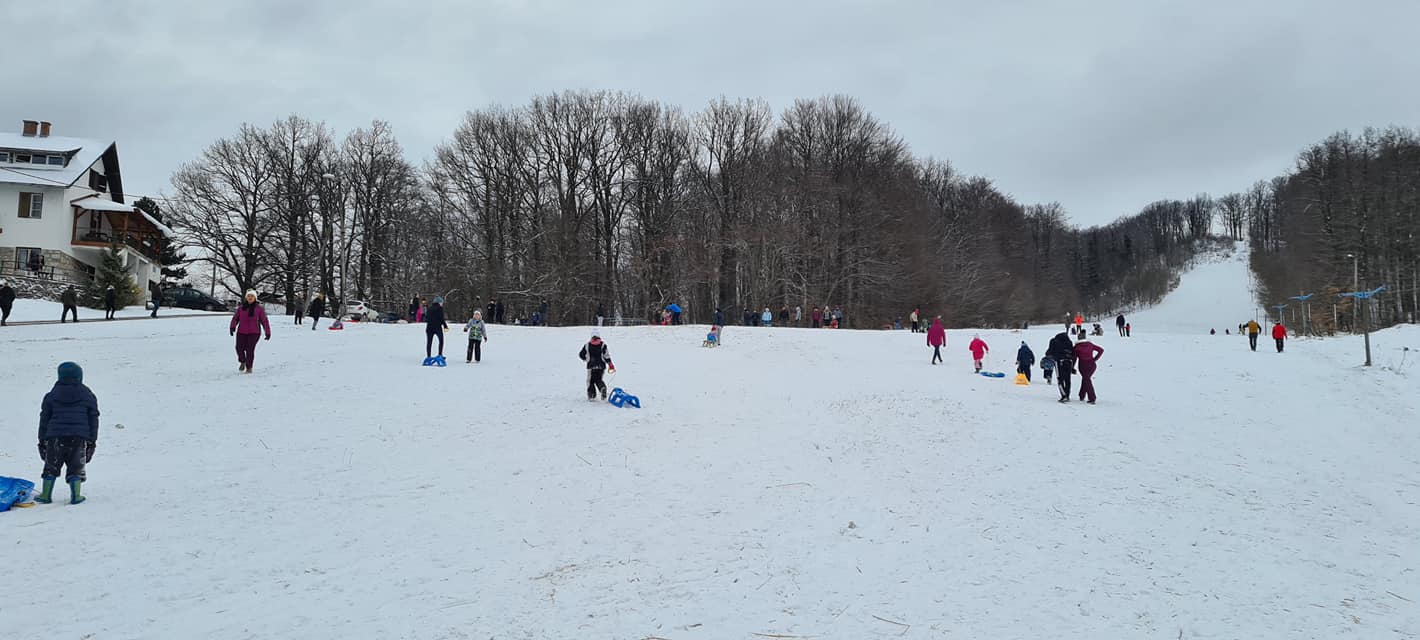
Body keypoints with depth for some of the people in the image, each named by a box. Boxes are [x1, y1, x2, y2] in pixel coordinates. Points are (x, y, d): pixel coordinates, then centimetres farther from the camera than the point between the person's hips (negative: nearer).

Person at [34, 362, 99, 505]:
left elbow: (44, 418, 10)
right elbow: (93, 420, 8)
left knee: (51, 466, 12)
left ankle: (46, 495, 14)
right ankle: (75, 496, 0)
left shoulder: (51, 395, 9)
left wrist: (42, 440, 15)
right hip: (79, 438, -1)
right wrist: (92, 441, 13)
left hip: (55, 436, 1)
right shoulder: (88, 396, 8)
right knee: (76, 467, 5)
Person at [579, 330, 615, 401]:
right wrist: (610, 365, 0)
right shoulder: (602, 345, -2)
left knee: (590, 381, 14)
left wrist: (586, 359, 28)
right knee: (598, 380, 16)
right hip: (601, 366, 1)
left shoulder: (587, 345, 0)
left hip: (591, 366, -1)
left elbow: (581, 355, 7)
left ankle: (591, 395, 5)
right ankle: (603, 387, -14)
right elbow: (606, 355, -7)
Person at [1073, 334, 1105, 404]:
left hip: (1083, 365, -3)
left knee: (1087, 381, 4)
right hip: (1092, 365, 3)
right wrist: (1095, 359, 7)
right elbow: (1101, 350, 7)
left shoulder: (1077, 346, 1)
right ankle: (1082, 396, 26)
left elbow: (1074, 357, 0)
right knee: (1086, 379, 22)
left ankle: (1092, 399, -6)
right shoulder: (1090, 344, 7)